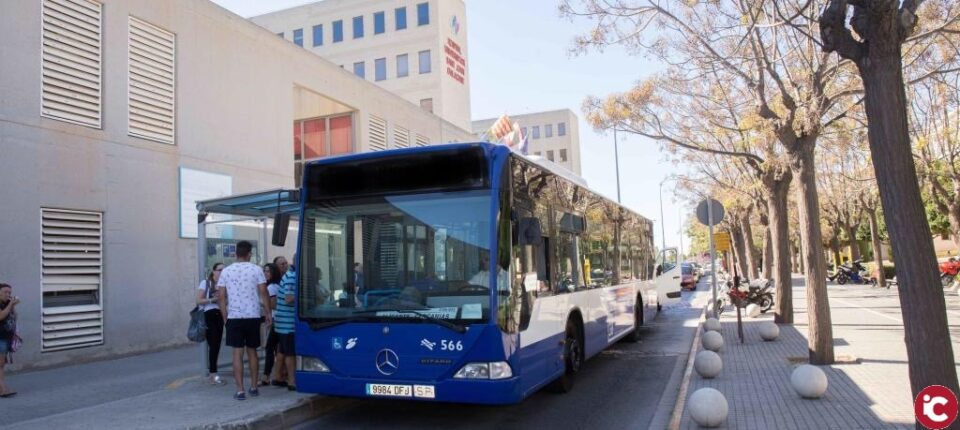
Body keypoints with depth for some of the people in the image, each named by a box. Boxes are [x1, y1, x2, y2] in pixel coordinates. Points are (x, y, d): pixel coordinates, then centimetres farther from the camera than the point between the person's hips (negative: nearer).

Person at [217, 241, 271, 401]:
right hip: (253, 316, 0)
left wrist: (225, 317, 9)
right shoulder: (256, 269, -2)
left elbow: (222, 296, 1)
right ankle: (254, 387, 19)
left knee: (238, 353, 1)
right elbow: (263, 293, -5)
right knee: (252, 352, 13)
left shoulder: (226, 271, 2)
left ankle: (240, 390, -2)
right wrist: (268, 313, 4)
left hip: (234, 317, 0)